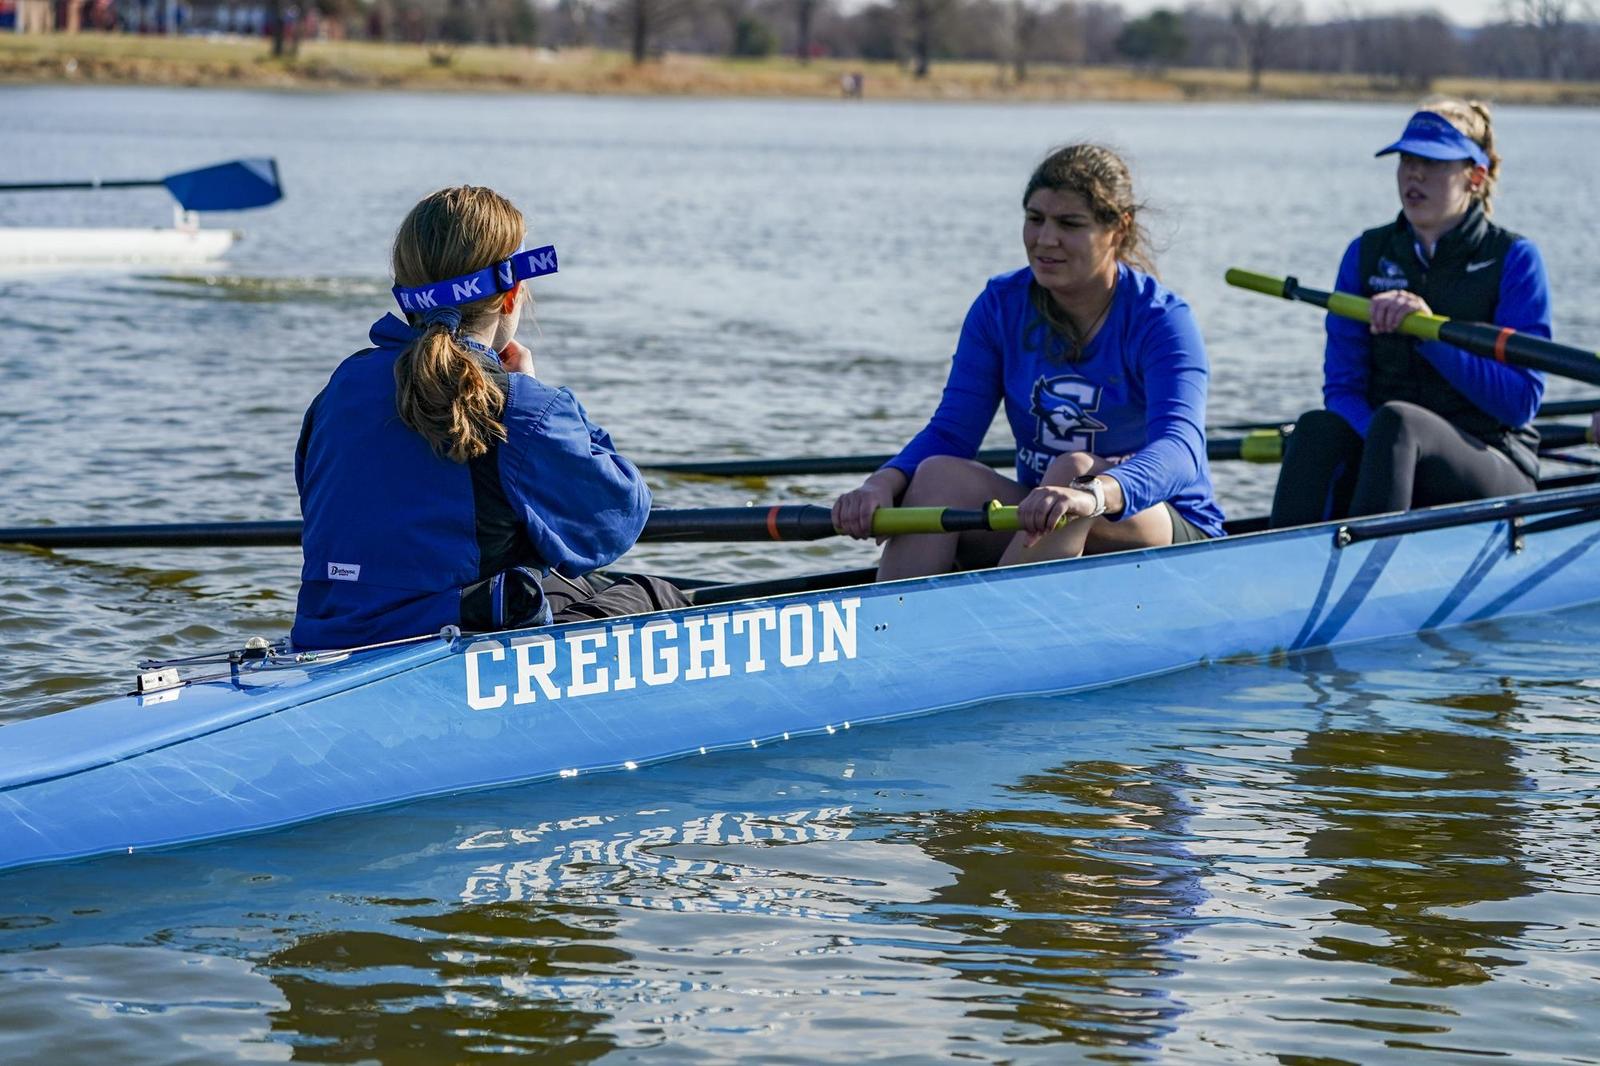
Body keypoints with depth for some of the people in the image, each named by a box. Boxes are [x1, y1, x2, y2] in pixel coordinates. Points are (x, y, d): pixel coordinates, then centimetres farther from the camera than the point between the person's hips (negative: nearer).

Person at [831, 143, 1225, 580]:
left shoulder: (1160, 321, -14)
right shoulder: (1001, 306, 1)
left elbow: (1179, 449, -31)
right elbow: (950, 432, -5)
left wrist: (1093, 494, -53)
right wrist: (883, 484, -28)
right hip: (1038, 531, 4)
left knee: (1075, 469, -34)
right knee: (939, 474, -22)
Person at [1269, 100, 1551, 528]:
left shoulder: (1514, 259, 0)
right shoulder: (1366, 254, 10)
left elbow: (1521, 402, -9)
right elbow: (1342, 388, 3)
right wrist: (1378, 441, -20)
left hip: (1496, 474, -3)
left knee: (1396, 419, -35)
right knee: (1318, 428, -30)